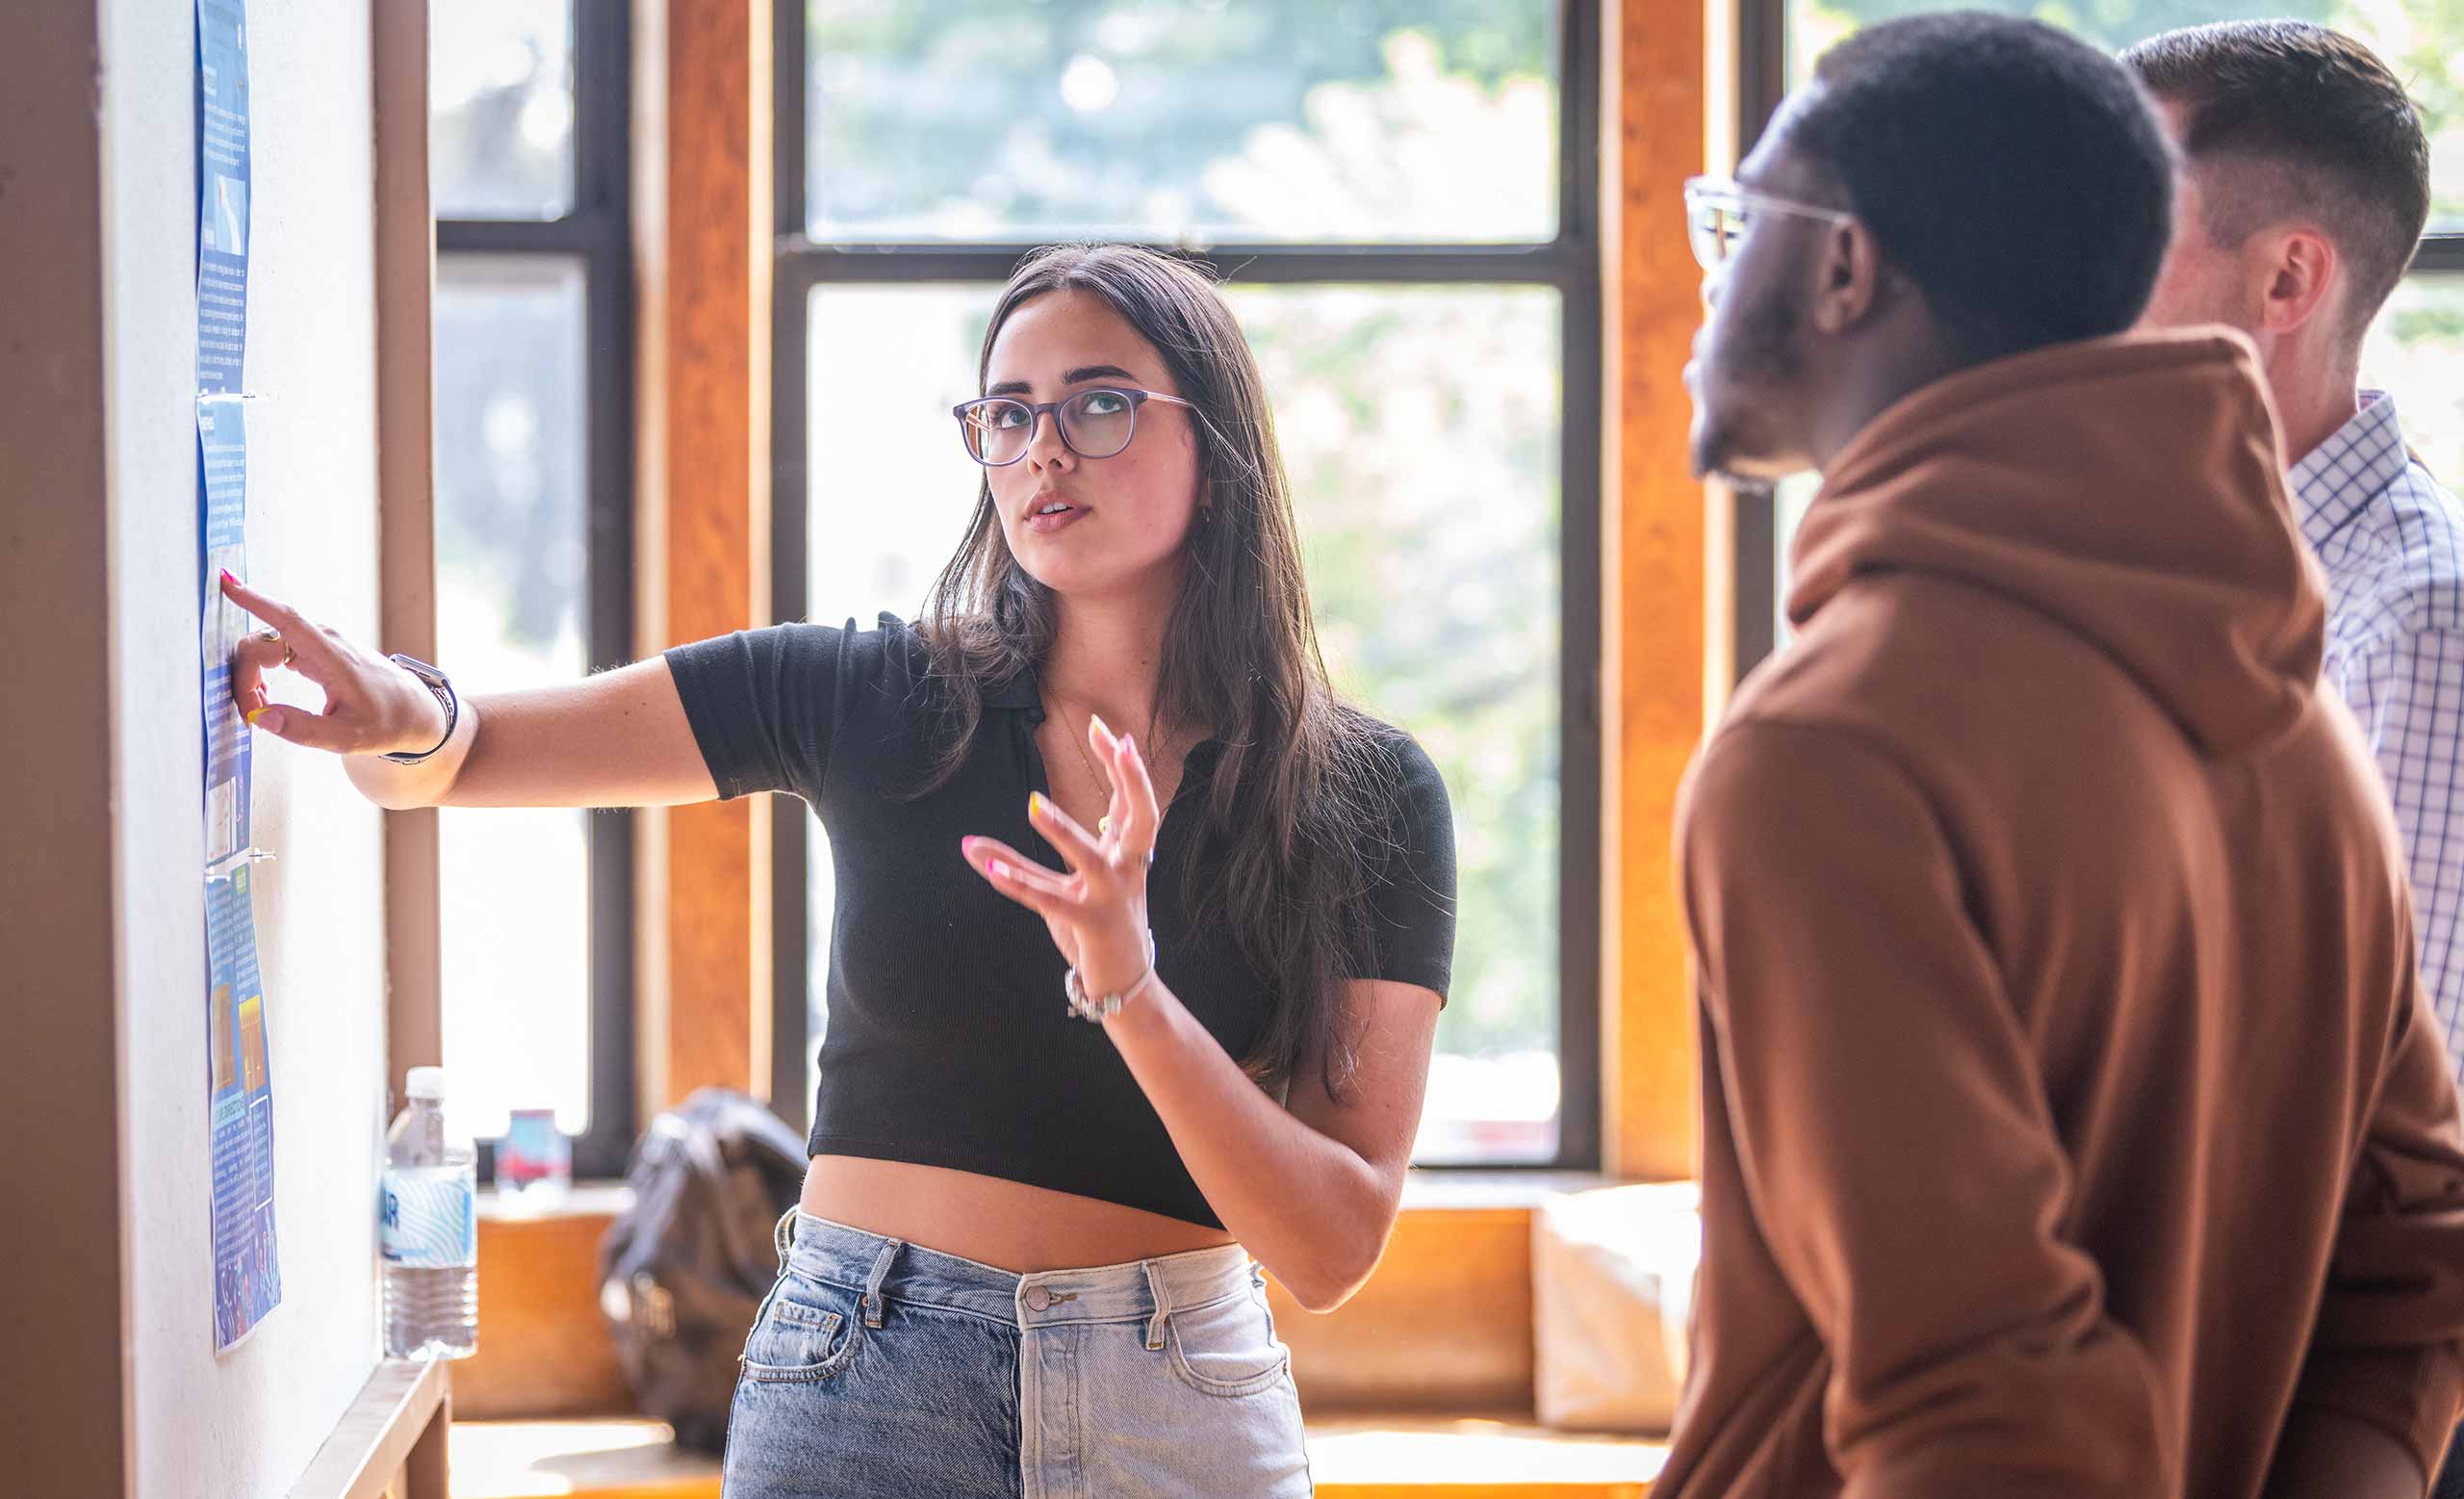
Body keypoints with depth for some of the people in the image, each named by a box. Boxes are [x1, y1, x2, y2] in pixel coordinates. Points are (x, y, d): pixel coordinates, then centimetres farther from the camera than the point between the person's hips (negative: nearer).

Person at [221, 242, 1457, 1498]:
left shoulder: (1364, 795, -4)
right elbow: (452, 759, 2)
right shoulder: (877, 707, -1)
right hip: (856, 1388, 1)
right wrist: (405, 716, -22)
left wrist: (1130, 990, -24)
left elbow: (1332, 1252, -11)